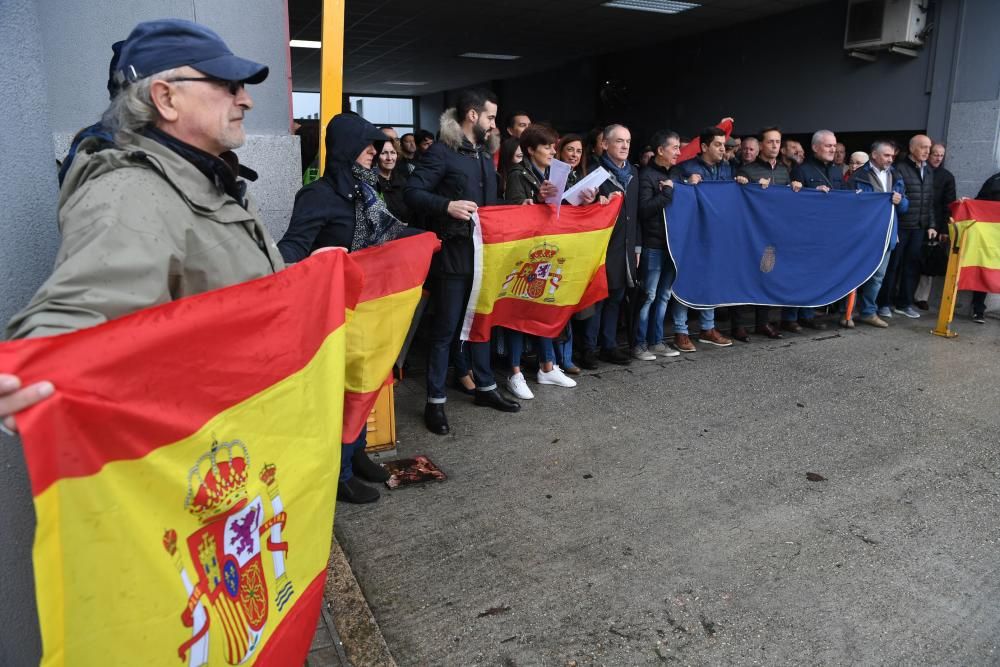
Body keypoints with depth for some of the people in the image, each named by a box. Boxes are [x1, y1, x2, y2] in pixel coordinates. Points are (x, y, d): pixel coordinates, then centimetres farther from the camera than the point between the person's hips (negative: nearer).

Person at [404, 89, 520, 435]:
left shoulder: (485, 156, 16)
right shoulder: (441, 152, -9)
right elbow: (412, 193, -16)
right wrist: (447, 205, -30)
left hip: (483, 253, 8)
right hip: (452, 254, -8)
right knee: (445, 328, -1)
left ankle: (485, 387, 30)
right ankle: (435, 402, 10)